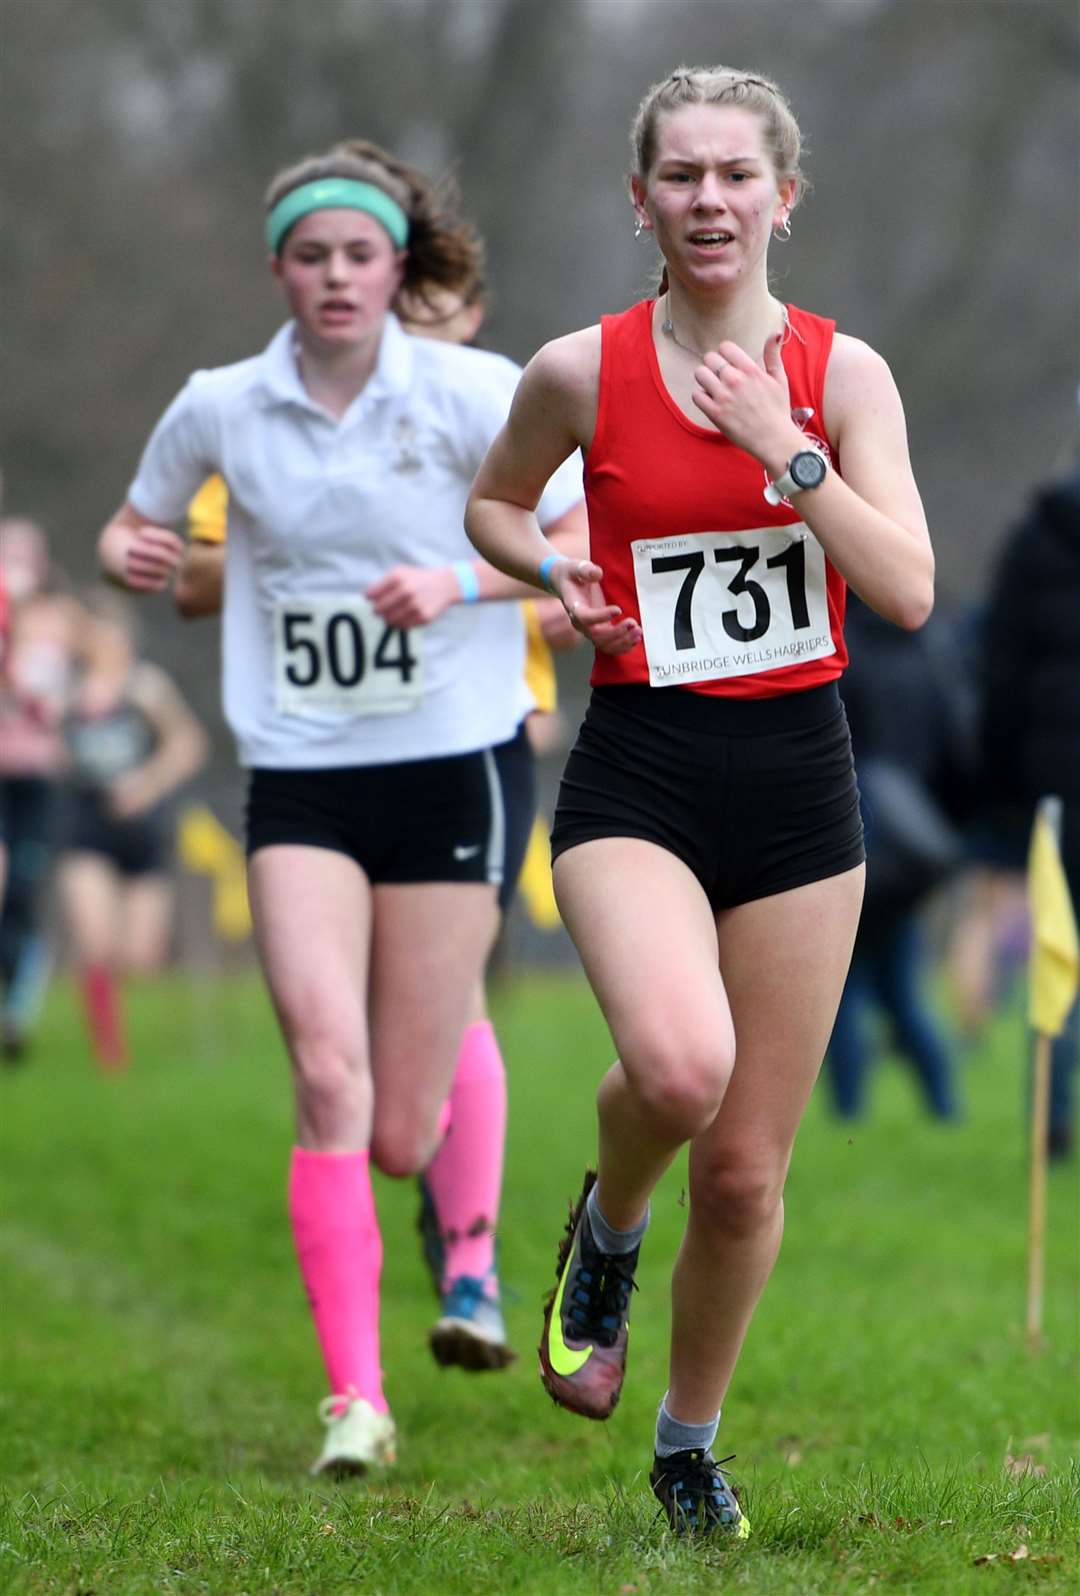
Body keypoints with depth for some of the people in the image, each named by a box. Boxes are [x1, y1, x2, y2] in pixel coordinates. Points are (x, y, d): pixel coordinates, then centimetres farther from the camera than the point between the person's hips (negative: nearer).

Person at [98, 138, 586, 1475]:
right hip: (298, 781, 1)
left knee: (399, 1137, 0)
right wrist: (129, 553, -6)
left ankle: (469, 1241, 40)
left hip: (446, 771, -1)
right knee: (328, 1073, -20)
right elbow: (138, 527, 18)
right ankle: (355, 1397, -15)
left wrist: (458, 580, -20)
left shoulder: (472, 394, -5)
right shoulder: (221, 409, 2)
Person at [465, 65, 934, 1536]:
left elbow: (908, 591, -10)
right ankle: (608, 1226, 4)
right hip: (637, 778, -2)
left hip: (798, 781, 2)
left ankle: (690, 1441, 30)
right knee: (680, 1064, -31)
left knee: (747, 1172, 6)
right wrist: (550, 571, -3)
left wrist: (783, 446, -16)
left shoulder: (843, 372, -1)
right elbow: (492, 504, 17)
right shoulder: (582, 371, -2)